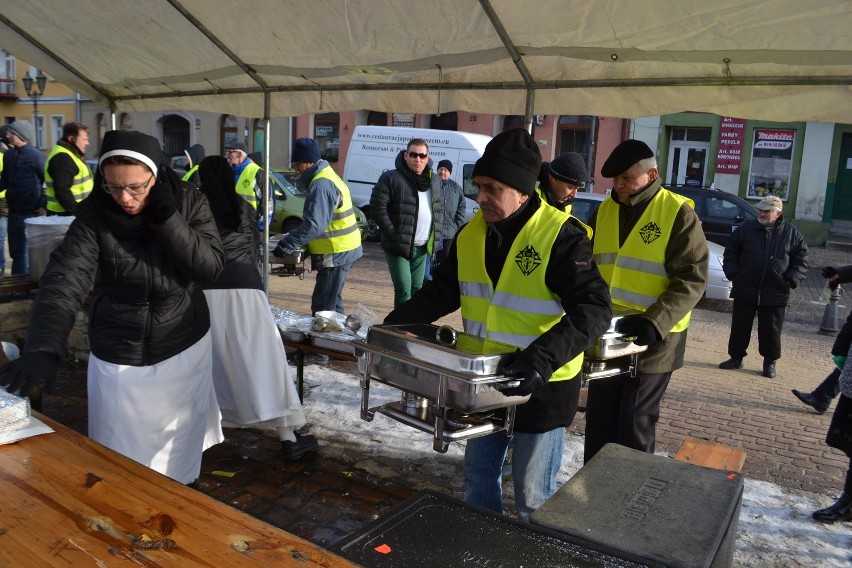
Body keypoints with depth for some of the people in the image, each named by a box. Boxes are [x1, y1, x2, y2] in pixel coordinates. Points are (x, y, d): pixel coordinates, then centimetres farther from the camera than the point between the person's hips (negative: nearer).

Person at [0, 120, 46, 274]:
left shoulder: (36, 155, -8)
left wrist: (44, 206, -13)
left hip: (31, 213, -7)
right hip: (13, 211, 7)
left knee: (29, 253, 0)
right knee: (15, 251, 14)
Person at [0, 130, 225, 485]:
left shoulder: (190, 204, -11)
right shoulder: (94, 215, -15)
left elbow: (210, 268, -17)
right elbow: (63, 281, -26)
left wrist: (168, 219, -27)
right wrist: (42, 349, -40)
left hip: (186, 351, 1)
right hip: (119, 361, -1)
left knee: (178, 452, 20)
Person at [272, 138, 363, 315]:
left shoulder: (321, 184, -20)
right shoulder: (327, 176, 14)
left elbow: (315, 224, -29)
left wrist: (287, 245, -26)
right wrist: (293, 238, 18)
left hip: (336, 253, -11)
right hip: (342, 250, 11)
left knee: (322, 307, -8)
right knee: (332, 303, 20)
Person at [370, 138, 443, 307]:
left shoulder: (435, 181, 11)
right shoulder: (391, 178, -9)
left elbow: (440, 209, 20)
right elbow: (377, 207, -13)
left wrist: (436, 234, 6)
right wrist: (394, 234, -15)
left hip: (422, 248, 6)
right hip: (398, 246, -6)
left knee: (417, 289, 13)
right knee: (404, 290, -8)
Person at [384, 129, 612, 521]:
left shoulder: (560, 237, -21)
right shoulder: (471, 234, 0)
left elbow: (593, 308, -25)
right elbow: (442, 291, 8)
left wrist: (544, 357, -39)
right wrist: (397, 323, -5)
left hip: (541, 387, -6)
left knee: (531, 497, 10)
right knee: (478, 479, 22)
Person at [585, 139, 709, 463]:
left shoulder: (678, 214, -10)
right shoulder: (604, 210, 6)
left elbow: (691, 279, -14)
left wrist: (654, 322, -25)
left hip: (652, 339, -5)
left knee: (636, 425, 6)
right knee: (598, 421, 16)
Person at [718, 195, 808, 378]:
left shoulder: (792, 233, 1)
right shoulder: (746, 229, 1)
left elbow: (801, 260, 6)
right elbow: (730, 253, 8)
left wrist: (791, 280, -5)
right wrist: (732, 273, -3)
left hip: (776, 294, -1)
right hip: (744, 290, 1)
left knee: (771, 330, 7)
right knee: (739, 327, 9)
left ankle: (770, 362, 23)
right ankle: (736, 357, 24)